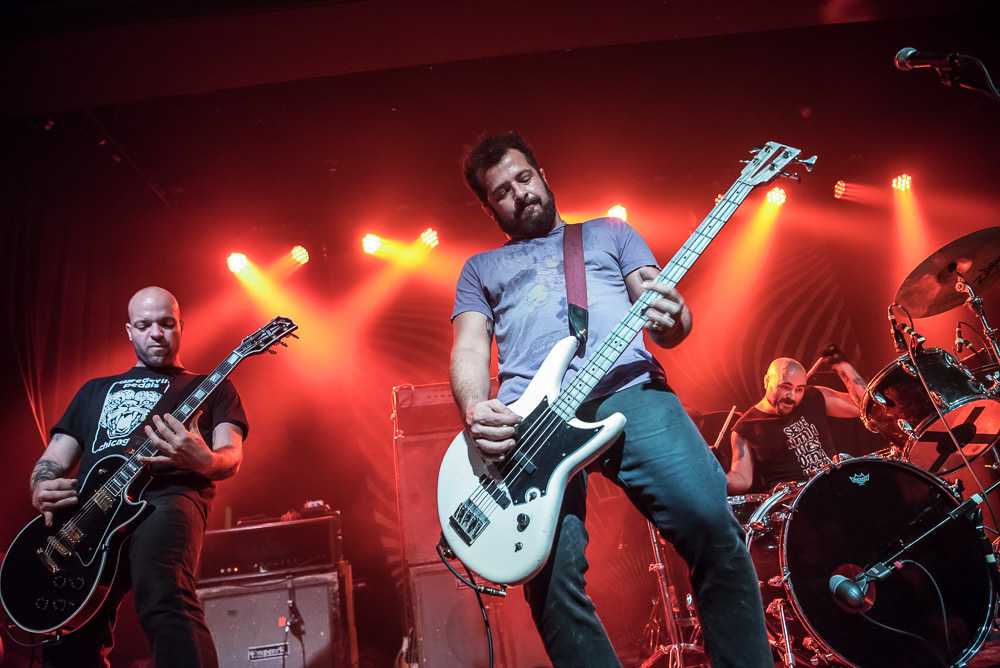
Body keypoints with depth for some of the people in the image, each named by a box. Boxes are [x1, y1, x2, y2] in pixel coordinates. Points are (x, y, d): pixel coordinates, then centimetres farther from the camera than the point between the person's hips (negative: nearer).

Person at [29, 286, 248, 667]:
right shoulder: (96, 390, 33)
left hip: (166, 495, -4)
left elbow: (231, 457, 8)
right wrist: (42, 488, 2)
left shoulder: (211, 387, 22)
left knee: (163, 598, -34)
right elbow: (54, 459, 28)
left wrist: (204, 460, -18)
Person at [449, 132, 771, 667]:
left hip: (629, 392, 0)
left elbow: (663, 316, 19)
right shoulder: (481, 269, 29)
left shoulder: (609, 232, 28)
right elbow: (469, 348, 15)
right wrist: (475, 411, -8)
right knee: (551, 579, -17)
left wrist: (671, 321, -8)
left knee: (709, 519, -22)